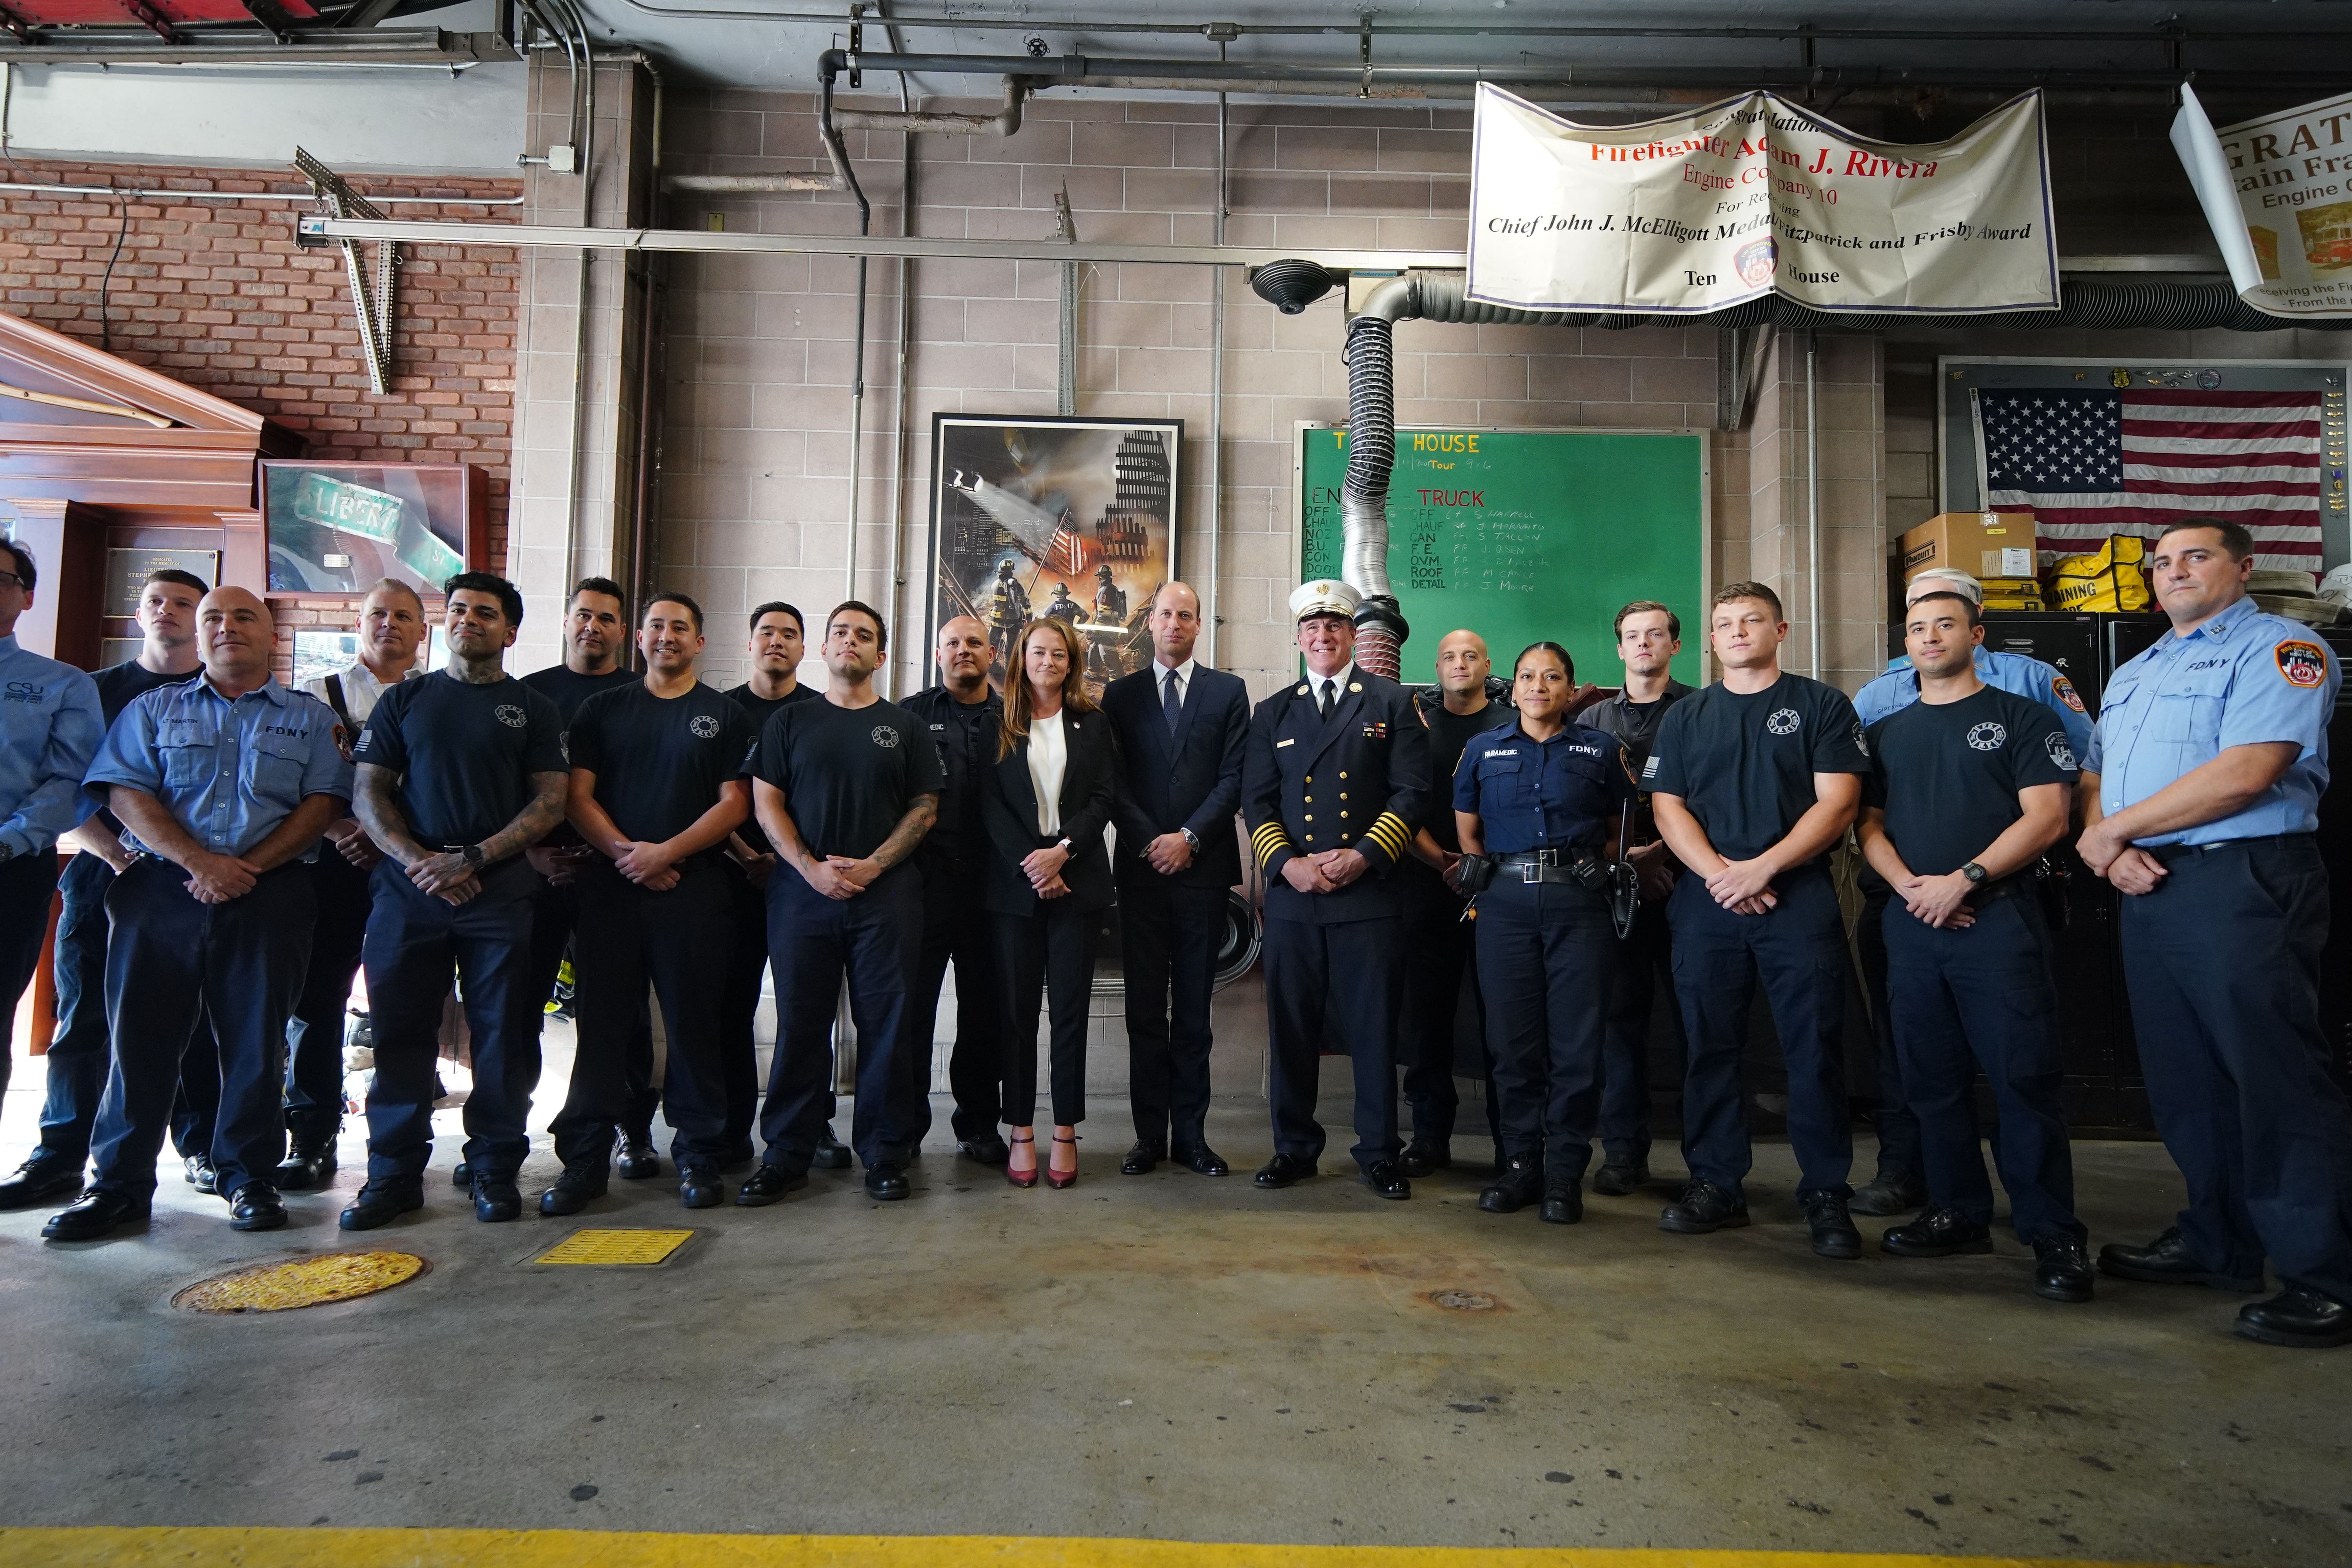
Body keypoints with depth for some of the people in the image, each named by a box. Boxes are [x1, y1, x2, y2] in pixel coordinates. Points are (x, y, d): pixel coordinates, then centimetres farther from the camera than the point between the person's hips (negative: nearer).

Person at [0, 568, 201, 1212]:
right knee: (82, 1017, 3)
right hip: (100, 871, 2)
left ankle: (204, 1150, 8)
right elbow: (69, 790, 7)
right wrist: (116, 851, -8)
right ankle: (59, 1157, 10)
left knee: (193, 1021, 0)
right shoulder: (99, 689, 13)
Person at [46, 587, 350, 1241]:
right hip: (161, 887, 1)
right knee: (141, 1033, 2)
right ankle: (118, 1182, 13)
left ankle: (250, 1176, 11)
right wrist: (198, 862, -13)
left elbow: (324, 801, 1)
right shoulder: (155, 708, 15)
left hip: (269, 893, -1)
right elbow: (126, 792, 2)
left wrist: (248, 866, -11)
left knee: (257, 1037, 1)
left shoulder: (309, 717, 12)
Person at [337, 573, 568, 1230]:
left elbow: (550, 802, 1)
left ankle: (495, 1169, 12)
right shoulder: (403, 701, 14)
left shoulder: (533, 709, 9)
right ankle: (394, 1173, 15)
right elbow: (369, 794, 8)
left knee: (504, 1034, 1)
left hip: (501, 893, -1)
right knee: (400, 1032, 4)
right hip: (407, 889, 2)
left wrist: (473, 858, -11)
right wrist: (418, 861, -9)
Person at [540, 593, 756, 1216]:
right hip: (611, 885, 2)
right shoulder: (602, 709, 13)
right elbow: (578, 796, 6)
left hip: (694, 889, -1)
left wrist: (666, 852, -12)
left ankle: (698, 1156, 11)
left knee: (694, 1024, 2)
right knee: (601, 1022, 4)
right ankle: (585, 1159, 12)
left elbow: (735, 803, -1)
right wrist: (625, 852, -10)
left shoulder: (726, 716, 8)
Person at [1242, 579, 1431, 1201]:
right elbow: (1256, 799, 9)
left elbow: (1411, 791, 0)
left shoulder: (1391, 704, 7)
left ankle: (1379, 1154, 15)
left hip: (1366, 891, -2)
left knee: (1373, 1027, 2)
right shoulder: (1273, 712, 14)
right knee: (1291, 1026, 7)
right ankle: (1295, 1147, 20)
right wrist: (1287, 863, -7)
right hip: (1290, 892, 3)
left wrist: (1363, 856, -11)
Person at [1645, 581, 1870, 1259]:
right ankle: (1715, 1185, 15)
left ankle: (1826, 1195, 9)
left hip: (1800, 898, -2)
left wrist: (1761, 868, -14)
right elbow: (1667, 807, 7)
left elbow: (1836, 803, -3)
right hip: (1705, 901, 3)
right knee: (1710, 1046, 6)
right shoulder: (1684, 718, 15)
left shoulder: (1822, 706, 7)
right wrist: (1719, 873, -9)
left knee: (1814, 1050, -2)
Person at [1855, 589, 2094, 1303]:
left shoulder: (2022, 718, 4)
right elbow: (1867, 823, 11)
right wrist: (1909, 884, -7)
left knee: (2024, 1078, -6)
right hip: (1912, 921, 5)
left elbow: (2046, 818, -6)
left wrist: (1963, 880, -15)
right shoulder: (1886, 732, 17)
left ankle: (2053, 1234, 2)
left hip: (1998, 918, -4)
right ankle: (1959, 1214, 20)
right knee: (1933, 1078, 9)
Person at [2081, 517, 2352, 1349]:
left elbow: (2245, 773, -17)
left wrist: (2111, 830, -10)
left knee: (2275, 1079, -5)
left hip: (2241, 883, -8)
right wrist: (2112, 852, -4)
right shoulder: (2133, 675, 22)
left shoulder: (2281, 648, -4)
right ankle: (2219, 1242, 26)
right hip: (2149, 888, 8)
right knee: (2183, 1077, 13)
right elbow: (2092, 779, 17)